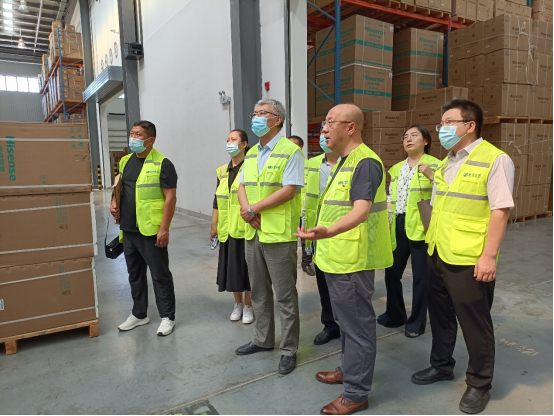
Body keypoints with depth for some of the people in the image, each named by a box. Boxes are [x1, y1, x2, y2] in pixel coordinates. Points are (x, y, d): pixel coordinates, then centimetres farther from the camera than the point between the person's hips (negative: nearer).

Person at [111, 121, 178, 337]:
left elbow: (170, 198, -15)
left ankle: (167, 317, 17)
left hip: (151, 230, -7)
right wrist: (115, 202, 4)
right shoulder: (125, 161, 12)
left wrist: (164, 229, -20)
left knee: (160, 275, 3)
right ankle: (139, 314, 33)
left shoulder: (162, 164, -11)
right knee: (135, 274, 18)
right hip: (128, 229, 8)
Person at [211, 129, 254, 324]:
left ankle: (248, 305, 22)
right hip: (227, 229, 6)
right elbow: (217, 200, 15)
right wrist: (214, 225, 15)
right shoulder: (222, 171, 12)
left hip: (245, 228, -6)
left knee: (245, 267, 5)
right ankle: (238, 303, 30)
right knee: (231, 266, 13)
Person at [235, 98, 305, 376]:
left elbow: (289, 190, -18)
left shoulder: (290, 151, -9)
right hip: (253, 232, 8)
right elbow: (242, 186, 13)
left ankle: (289, 350, 18)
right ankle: (263, 340, 34)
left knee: (285, 295, 3)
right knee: (259, 291, 17)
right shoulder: (251, 153, 15)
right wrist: (246, 210, -8)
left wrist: (254, 209, -14)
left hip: (279, 233, -7)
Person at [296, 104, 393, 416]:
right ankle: (350, 370, 40)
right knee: (347, 320, 22)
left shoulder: (366, 162, -18)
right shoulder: (346, 161, 14)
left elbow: (361, 211, -31)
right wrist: (326, 237, 28)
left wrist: (328, 232, -49)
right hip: (339, 258, 10)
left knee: (357, 323, 3)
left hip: (353, 261, -10)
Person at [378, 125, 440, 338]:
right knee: (391, 273, 10)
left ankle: (417, 322, 21)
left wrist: (431, 176, -23)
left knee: (420, 276, 4)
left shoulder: (435, 165, -2)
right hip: (398, 227, 6)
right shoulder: (396, 168, 15)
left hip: (421, 227, -5)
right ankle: (394, 315, 30)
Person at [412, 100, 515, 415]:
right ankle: (442, 365, 40)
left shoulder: (495, 160, -12)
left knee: (475, 324, 9)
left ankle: (480, 384, 29)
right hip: (438, 255, 8)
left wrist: (489, 256, -20)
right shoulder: (448, 162, 13)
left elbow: (500, 211, -16)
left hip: (469, 260, -7)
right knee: (440, 315, 20)